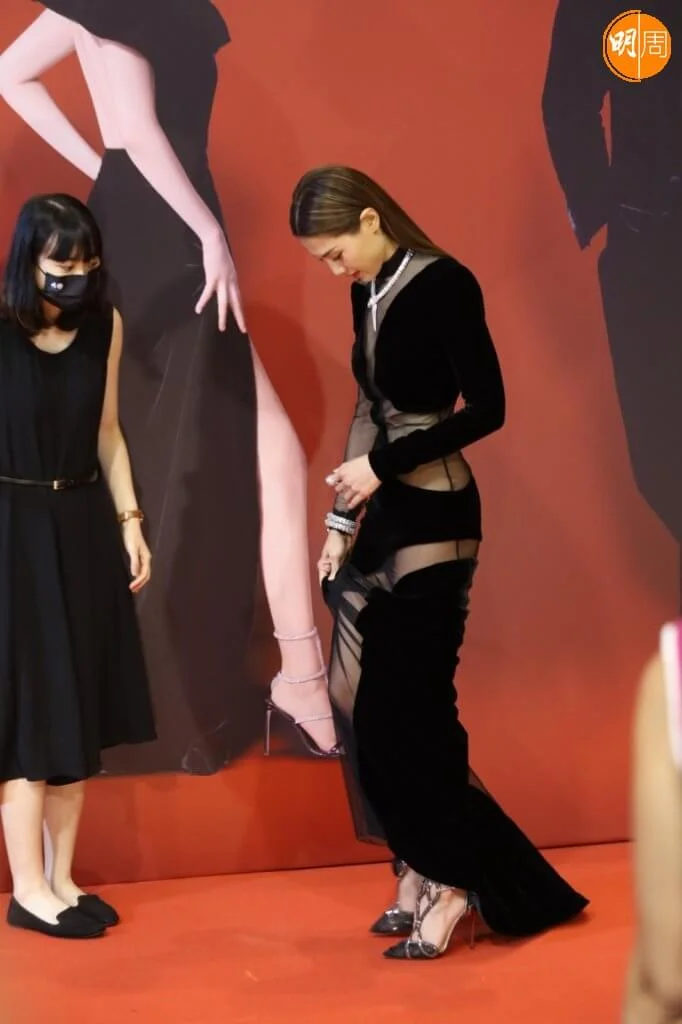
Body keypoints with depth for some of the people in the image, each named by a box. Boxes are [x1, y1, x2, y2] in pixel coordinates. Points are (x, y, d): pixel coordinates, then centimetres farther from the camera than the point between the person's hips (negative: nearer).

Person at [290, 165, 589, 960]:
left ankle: (448, 881, 9)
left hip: (432, 516, -8)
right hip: (386, 516, 8)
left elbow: (487, 409, -15)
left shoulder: (444, 284, -13)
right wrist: (342, 520, 11)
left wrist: (381, 466, -13)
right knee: (358, 699, 6)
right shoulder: (369, 294, 9)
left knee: (406, 707, -5)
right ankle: (424, 870, 16)